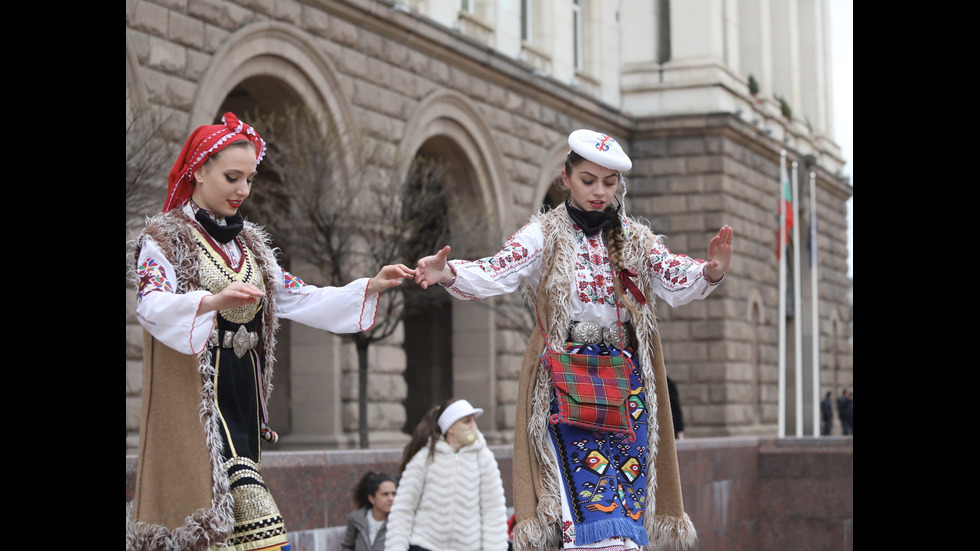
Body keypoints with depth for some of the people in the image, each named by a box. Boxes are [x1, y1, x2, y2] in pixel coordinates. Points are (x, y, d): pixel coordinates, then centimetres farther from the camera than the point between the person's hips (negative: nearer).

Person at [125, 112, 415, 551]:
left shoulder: (250, 244, 18)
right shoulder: (164, 238, -4)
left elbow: (299, 299, 14)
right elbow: (151, 306, -21)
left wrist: (371, 287, 2)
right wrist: (213, 301, -41)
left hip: (242, 393, 7)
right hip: (195, 395, -7)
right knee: (253, 515, -20)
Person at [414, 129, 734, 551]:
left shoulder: (635, 239, 12)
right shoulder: (545, 236, 2)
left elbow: (677, 282, -1)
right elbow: (495, 274, -13)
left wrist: (710, 271, -23)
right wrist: (448, 274, -33)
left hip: (624, 384, 4)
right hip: (565, 385, -4)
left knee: (627, 504, -1)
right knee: (591, 502, -17)